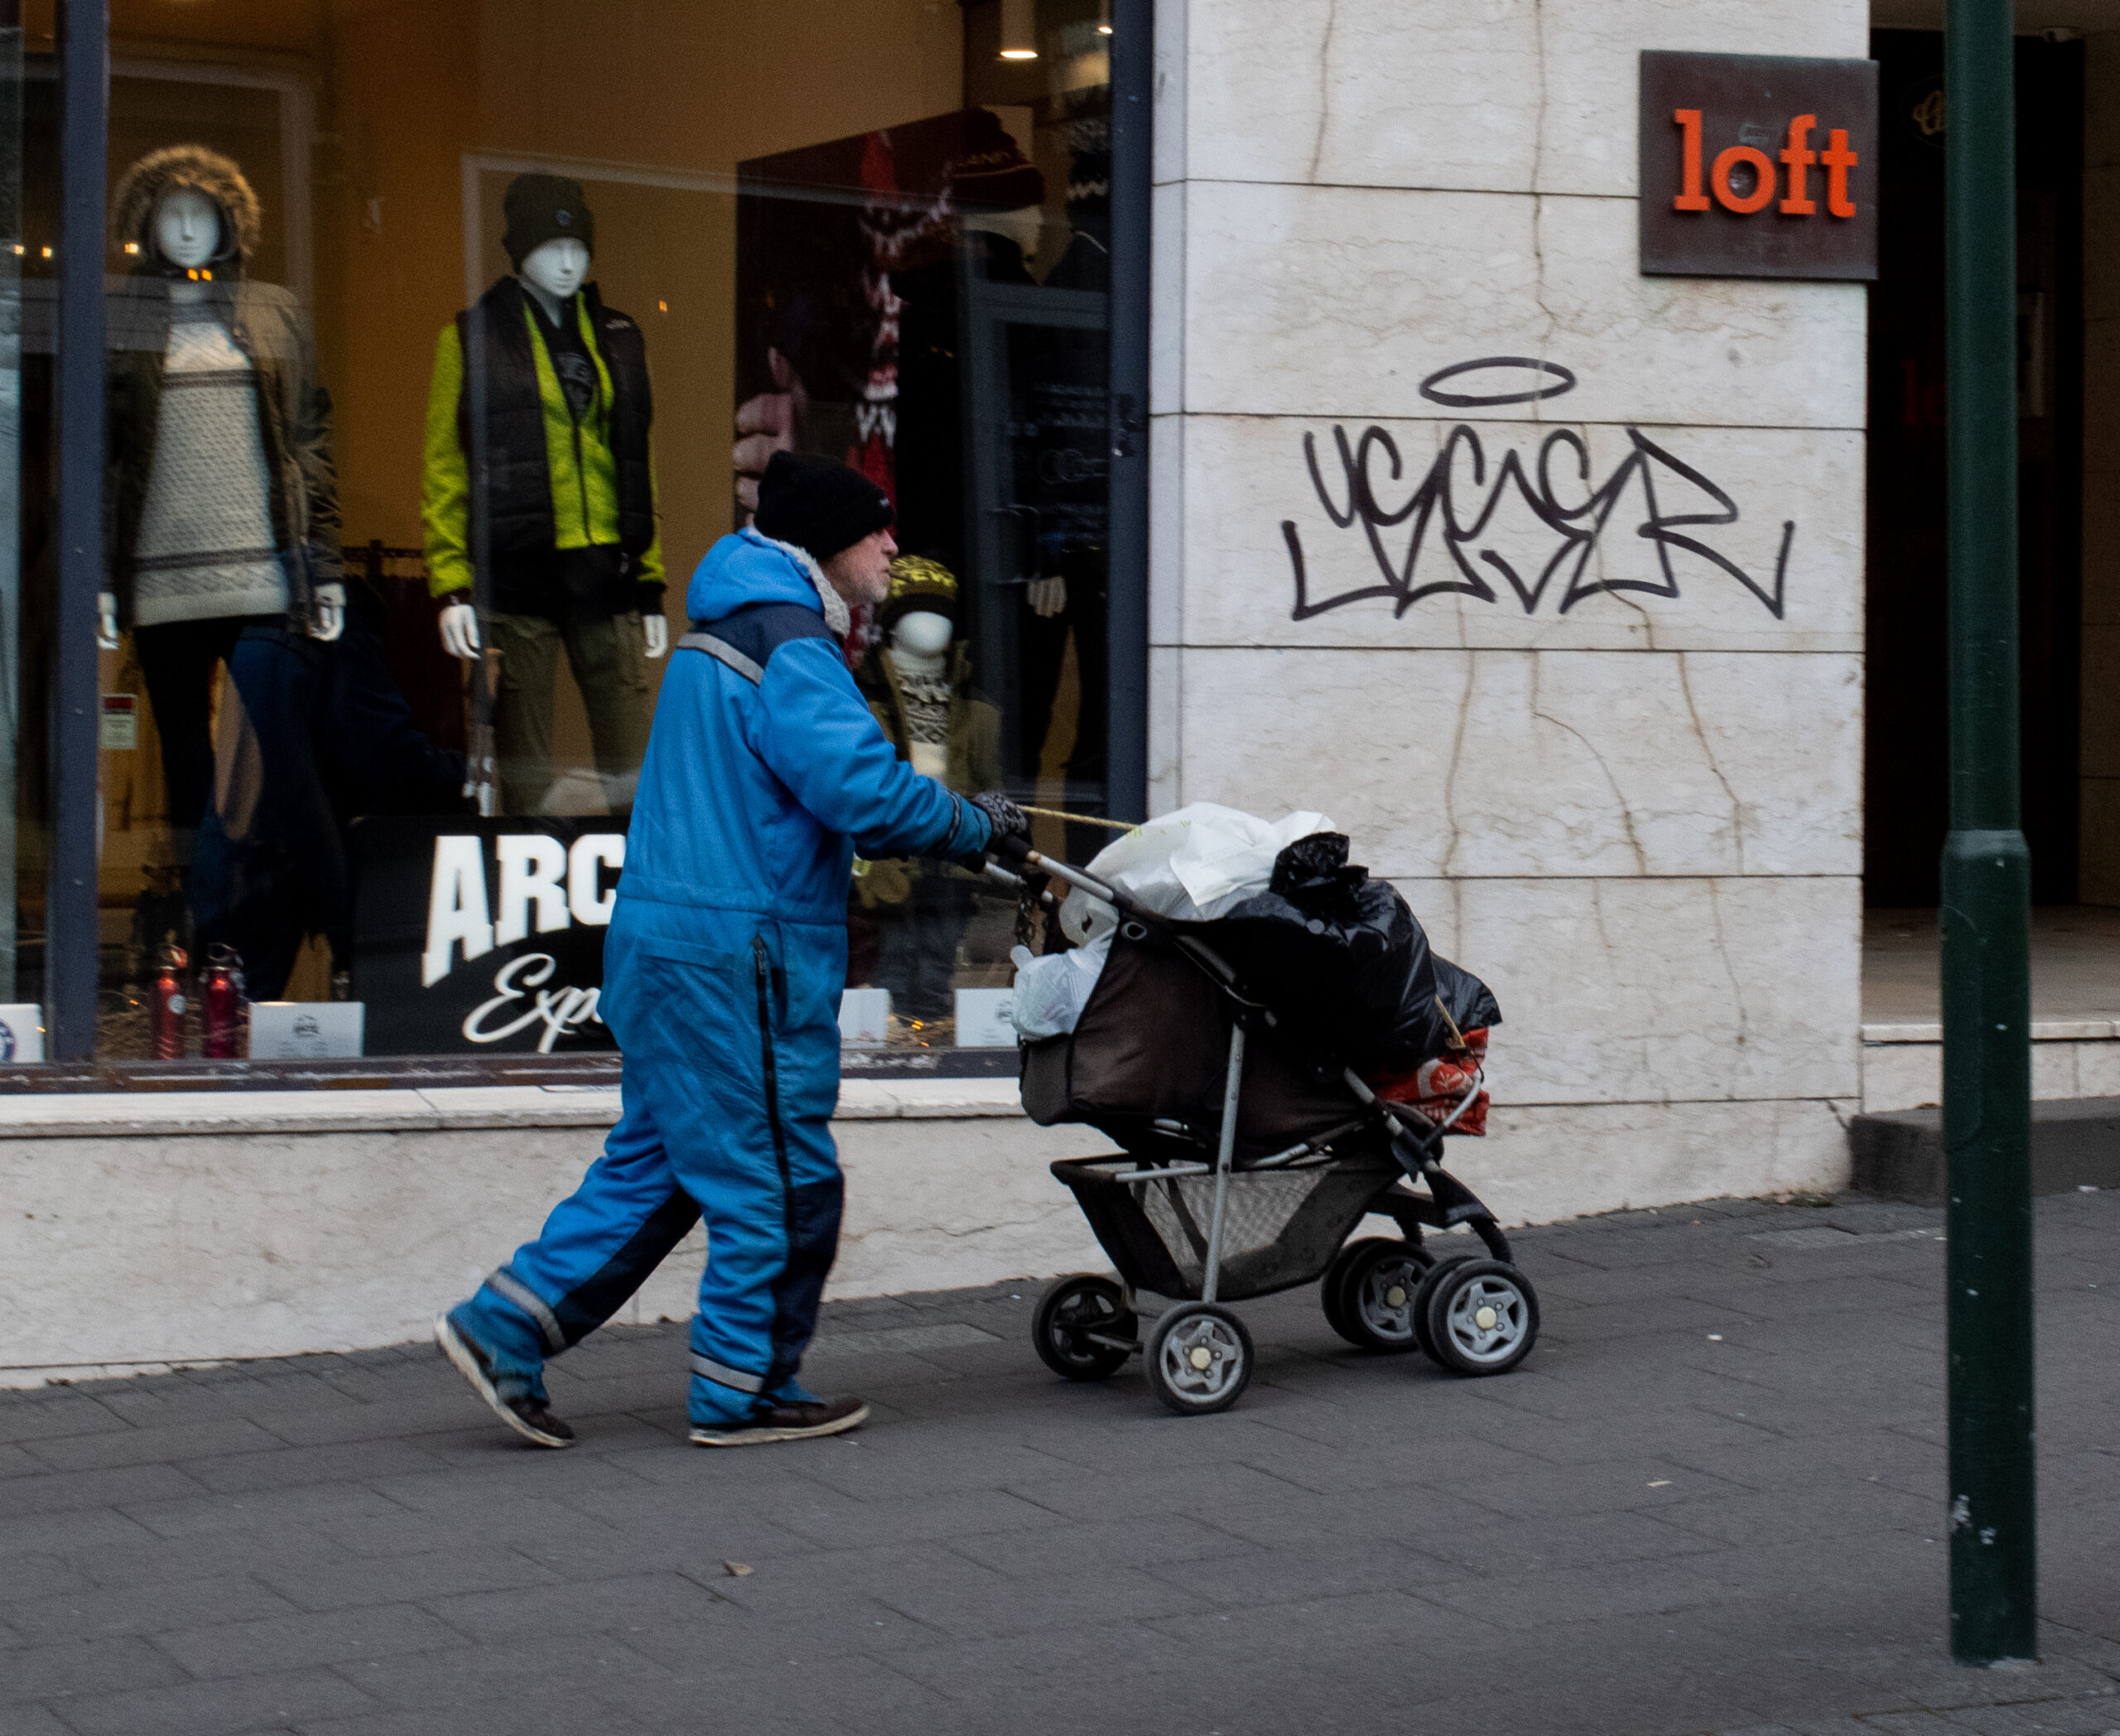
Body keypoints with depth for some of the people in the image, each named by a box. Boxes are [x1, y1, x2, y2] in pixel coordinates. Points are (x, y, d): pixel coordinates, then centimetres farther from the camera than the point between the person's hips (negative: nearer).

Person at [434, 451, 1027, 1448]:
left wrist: (946, 823, 16)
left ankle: (504, 1328, 13)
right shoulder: (787, 646, -15)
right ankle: (743, 1390, 10)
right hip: (737, 958, -10)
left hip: (670, 947, 10)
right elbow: (864, 791, -23)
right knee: (781, 1178, 1)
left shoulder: (725, 630, 18)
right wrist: (975, 827, -8)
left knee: (656, 1161, 15)